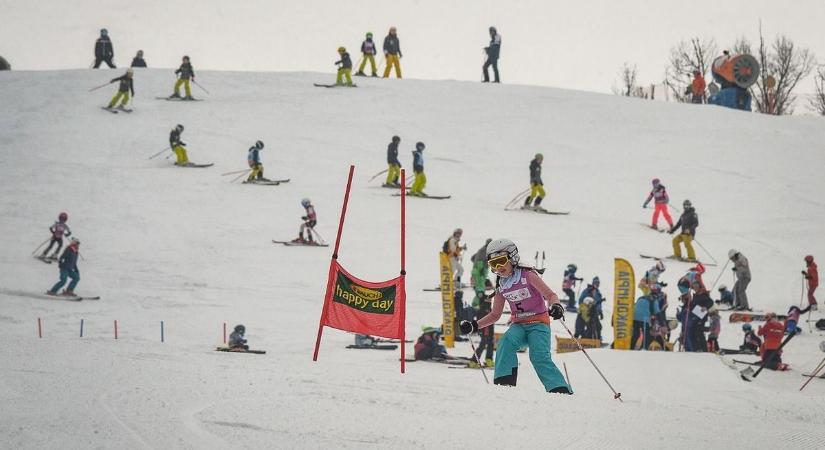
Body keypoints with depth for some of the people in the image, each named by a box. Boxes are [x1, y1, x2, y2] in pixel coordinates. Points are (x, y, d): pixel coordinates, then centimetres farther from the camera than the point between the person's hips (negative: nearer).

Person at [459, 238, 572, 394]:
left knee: (539, 357, -26)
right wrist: (474, 326, 4)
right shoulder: (501, 286, 7)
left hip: (539, 323, -4)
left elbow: (550, 295, -13)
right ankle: (505, 382, -33)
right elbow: (495, 315, 16)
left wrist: (556, 306, -36)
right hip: (518, 325, 4)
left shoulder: (528, 275, -9)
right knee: (506, 343, -28)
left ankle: (562, 391, -28)